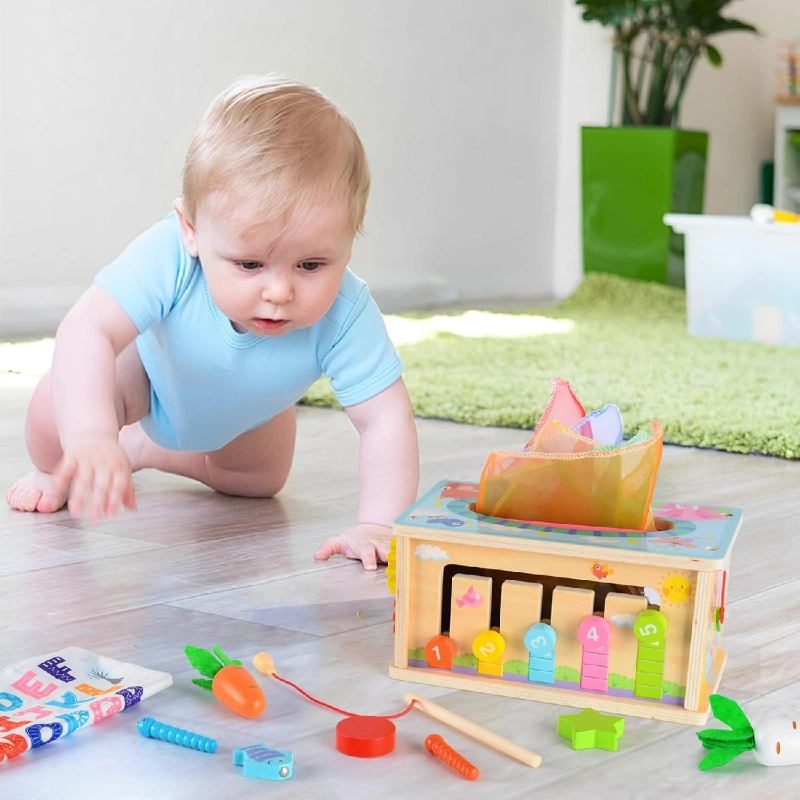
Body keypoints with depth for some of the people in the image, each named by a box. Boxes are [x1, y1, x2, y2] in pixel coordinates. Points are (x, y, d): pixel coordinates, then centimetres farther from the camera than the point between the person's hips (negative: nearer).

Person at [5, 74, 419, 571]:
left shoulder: (345, 314, -45)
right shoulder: (168, 257, -49)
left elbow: (386, 419, -42)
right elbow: (87, 332, -57)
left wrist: (378, 524, -53)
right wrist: (90, 439, -73)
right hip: (149, 369, -3)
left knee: (261, 481, 21)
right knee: (55, 417, -25)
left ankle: (148, 448, 47)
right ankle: (55, 473, 14)